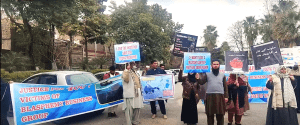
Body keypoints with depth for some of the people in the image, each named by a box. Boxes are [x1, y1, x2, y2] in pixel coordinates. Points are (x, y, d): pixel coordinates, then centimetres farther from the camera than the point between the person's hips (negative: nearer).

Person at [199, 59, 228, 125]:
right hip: (210, 96, -1)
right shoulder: (207, 74, 10)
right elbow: (201, 82, -2)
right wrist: (201, 73, -5)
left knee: (220, 115, 1)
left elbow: (225, 87, 12)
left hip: (220, 96, 1)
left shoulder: (222, 75, 14)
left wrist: (226, 96, 4)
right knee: (210, 114, 2)